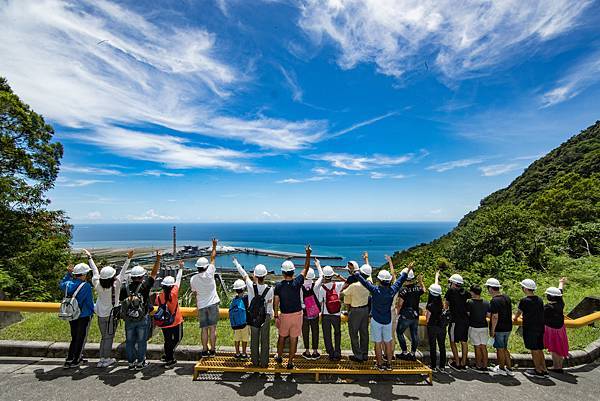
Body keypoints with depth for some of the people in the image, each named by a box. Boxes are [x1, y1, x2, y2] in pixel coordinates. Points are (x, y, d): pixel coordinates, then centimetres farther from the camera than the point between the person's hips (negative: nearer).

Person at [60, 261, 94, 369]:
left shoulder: (68, 284, -5)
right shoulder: (86, 286, -21)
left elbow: (61, 285, 23)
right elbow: (90, 302, -13)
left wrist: (68, 274, 19)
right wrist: (92, 311, 6)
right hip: (84, 316, -6)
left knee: (74, 338, 20)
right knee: (81, 338, 10)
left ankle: (69, 360, 22)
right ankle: (75, 361, 18)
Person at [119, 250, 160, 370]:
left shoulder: (124, 287, -6)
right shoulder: (145, 285, -15)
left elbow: (121, 302, 3)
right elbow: (154, 273, -9)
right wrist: (158, 259, -6)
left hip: (129, 319, 3)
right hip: (143, 319, -3)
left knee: (129, 341, 15)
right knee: (141, 341, 10)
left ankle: (131, 362, 25)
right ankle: (140, 362, 19)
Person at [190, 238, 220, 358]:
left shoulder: (193, 279, -3)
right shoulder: (209, 273, -11)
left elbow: (195, 293, 8)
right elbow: (213, 258, -1)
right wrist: (214, 246, 11)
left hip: (201, 306, 2)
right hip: (212, 304, -2)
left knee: (204, 329, 8)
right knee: (212, 328, 3)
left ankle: (205, 351, 12)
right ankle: (212, 350, 8)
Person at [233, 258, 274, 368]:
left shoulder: (251, 286, -19)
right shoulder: (270, 289, -19)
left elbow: (244, 274, -6)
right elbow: (270, 306, -10)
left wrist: (236, 262, 8)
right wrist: (271, 316, 8)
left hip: (253, 317, 1)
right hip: (265, 317, -1)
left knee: (254, 340, 17)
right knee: (265, 340, 12)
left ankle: (255, 361, 28)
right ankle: (264, 362, 21)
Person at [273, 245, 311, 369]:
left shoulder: (278, 286, -12)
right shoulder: (297, 282, -13)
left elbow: (276, 302, -9)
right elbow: (305, 269, -2)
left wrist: (276, 316, 1)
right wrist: (308, 255, 1)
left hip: (284, 315, 1)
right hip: (297, 314, -1)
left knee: (282, 336, 21)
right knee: (293, 338, 10)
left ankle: (279, 357, 39)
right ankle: (290, 362, 18)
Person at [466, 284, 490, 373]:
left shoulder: (469, 302, -15)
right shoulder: (486, 303, -1)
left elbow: (468, 314, -11)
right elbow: (488, 315, 3)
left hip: (474, 327, -4)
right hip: (484, 327, 4)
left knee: (477, 347, 5)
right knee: (484, 346, 10)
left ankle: (479, 366, 13)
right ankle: (485, 366, 13)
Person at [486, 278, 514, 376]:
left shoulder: (494, 301, -22)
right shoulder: (507, 297, 4)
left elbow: (495, 317, -22)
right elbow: (510, 312, 13)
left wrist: (492, 330, -14)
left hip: (499, 328, -8)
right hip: (508, 327, 8)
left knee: (500, 349, 7)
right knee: (504, 348, 19)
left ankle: (501, 369, 20)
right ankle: (509, 369, 24)